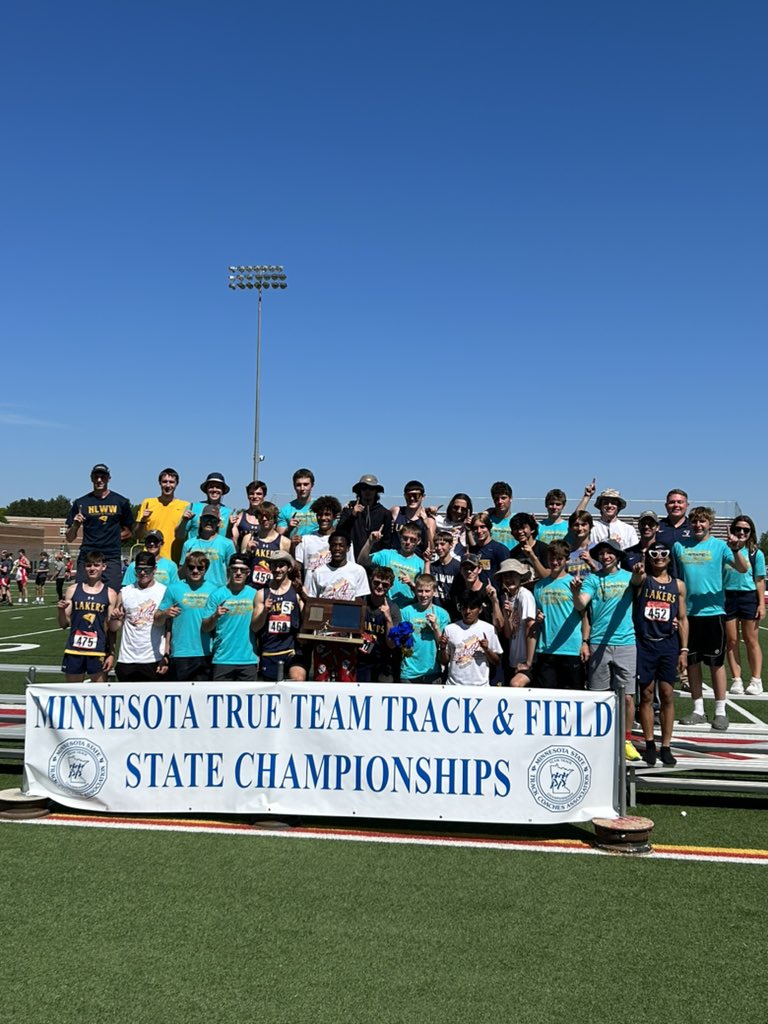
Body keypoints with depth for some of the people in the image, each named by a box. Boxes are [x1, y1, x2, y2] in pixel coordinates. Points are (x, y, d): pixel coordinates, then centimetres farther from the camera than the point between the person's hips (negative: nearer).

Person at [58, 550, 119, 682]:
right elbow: (64, 624, 7)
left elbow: (111, 629, 3)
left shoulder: (110, 594, 1)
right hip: (74, 651, 1)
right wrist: (61, 611, -12)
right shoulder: (73, 590, 4)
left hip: (99, 652, -1)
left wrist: (111, 654, -4)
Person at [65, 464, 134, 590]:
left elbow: (129, 533, 15)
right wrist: (75, 525, -11)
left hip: (112, 558, -1)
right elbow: (69, 538, 8)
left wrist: (112, 538, 2)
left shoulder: (121, 502, 8)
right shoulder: (81, 503, 8)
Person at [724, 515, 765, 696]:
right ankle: (736, 680, 10)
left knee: (751, 640, 2)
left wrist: (762, 604, -2)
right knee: (731, 641, 4)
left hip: (748, 597, -1)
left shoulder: (756, 553, 4)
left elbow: (760, 580, 4)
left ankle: (756, 680, 9)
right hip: (727, 597, 1)